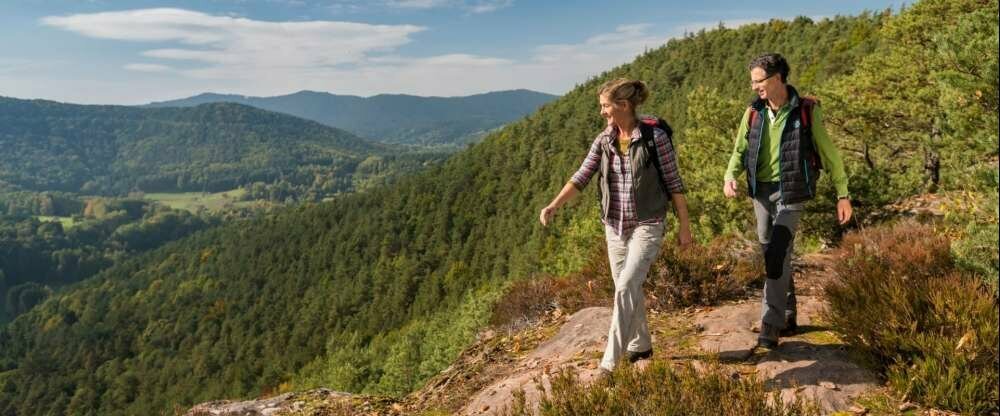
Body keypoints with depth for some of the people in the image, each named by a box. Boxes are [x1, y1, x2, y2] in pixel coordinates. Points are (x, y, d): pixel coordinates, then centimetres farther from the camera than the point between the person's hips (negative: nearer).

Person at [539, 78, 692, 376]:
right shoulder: (603, 141, 2)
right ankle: (640, 346, 35)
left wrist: (684, 225, -4)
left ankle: (610, 361, -8)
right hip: (614, 226, 5)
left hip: (647, 226, -5)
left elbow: (674, 183, -6)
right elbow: (581, 178, -3)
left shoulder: (655, 138, -11)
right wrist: (553, 206, -16)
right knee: (629, 289, 15)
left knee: (625, 288, -15)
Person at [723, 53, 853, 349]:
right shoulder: (753, 112, 4)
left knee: (777, 255, -16)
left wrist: (842, 194, 0)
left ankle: (771, 325, -10)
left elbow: (829, 153, -1)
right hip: (761, 191, 5)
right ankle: (788, 316, 28)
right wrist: (730, 177, -12)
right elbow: (740, 150, 8)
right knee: (773, 255, 12)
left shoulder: (806, 111, -7)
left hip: (790, 192, -5)